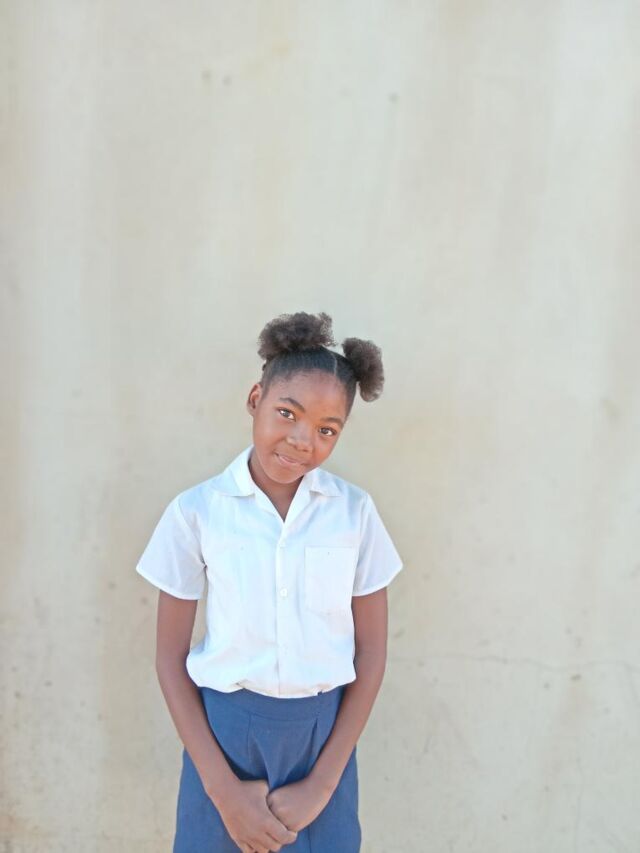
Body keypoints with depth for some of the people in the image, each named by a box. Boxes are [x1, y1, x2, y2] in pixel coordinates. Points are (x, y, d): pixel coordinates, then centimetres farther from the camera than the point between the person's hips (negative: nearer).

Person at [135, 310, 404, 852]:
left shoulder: (355, 511, -6)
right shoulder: (196, 511, -8)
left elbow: (372, 653, -1)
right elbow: (171, 658, -3)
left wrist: (321, 784, -5)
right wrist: (223, 788, -7)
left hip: (324, 732, 1)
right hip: (224, 730, -1)